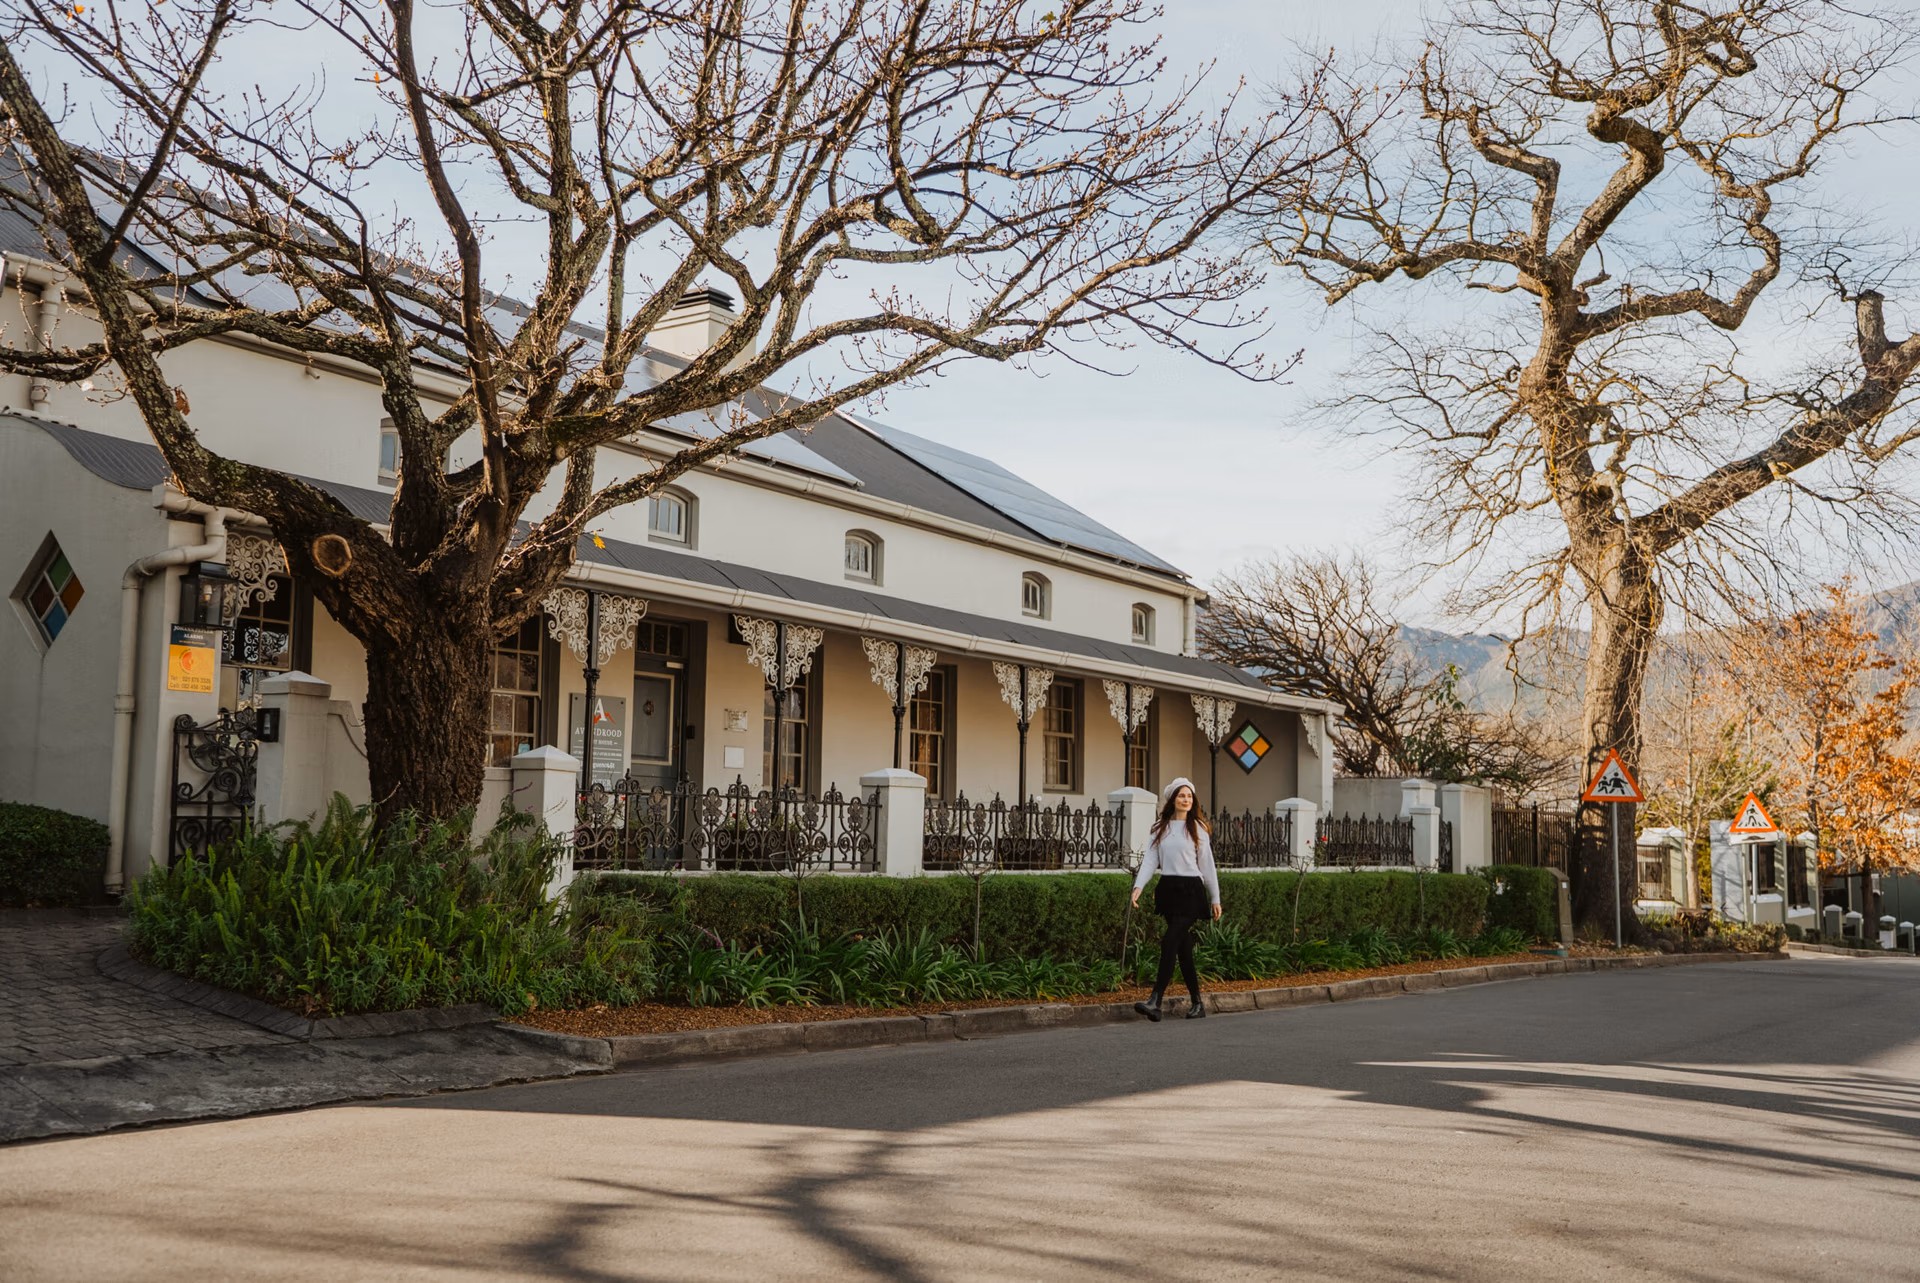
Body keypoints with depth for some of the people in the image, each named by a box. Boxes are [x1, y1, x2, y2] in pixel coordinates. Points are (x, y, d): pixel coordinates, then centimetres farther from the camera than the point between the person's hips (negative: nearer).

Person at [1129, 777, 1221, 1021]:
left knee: (1170, 943, -14)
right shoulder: (1159, 828, 10)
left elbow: (1207, 865, 4)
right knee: (1183, 947, 9)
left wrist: (1215, 898, 4)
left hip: (1190, 890, -4)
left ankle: (1155, 1001, -19)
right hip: (1167, 889, 4)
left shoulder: (1198, 828, 2)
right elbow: (1150, 860, 4)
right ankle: (1197, 1002, 19)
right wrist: (1138, 885, -11)